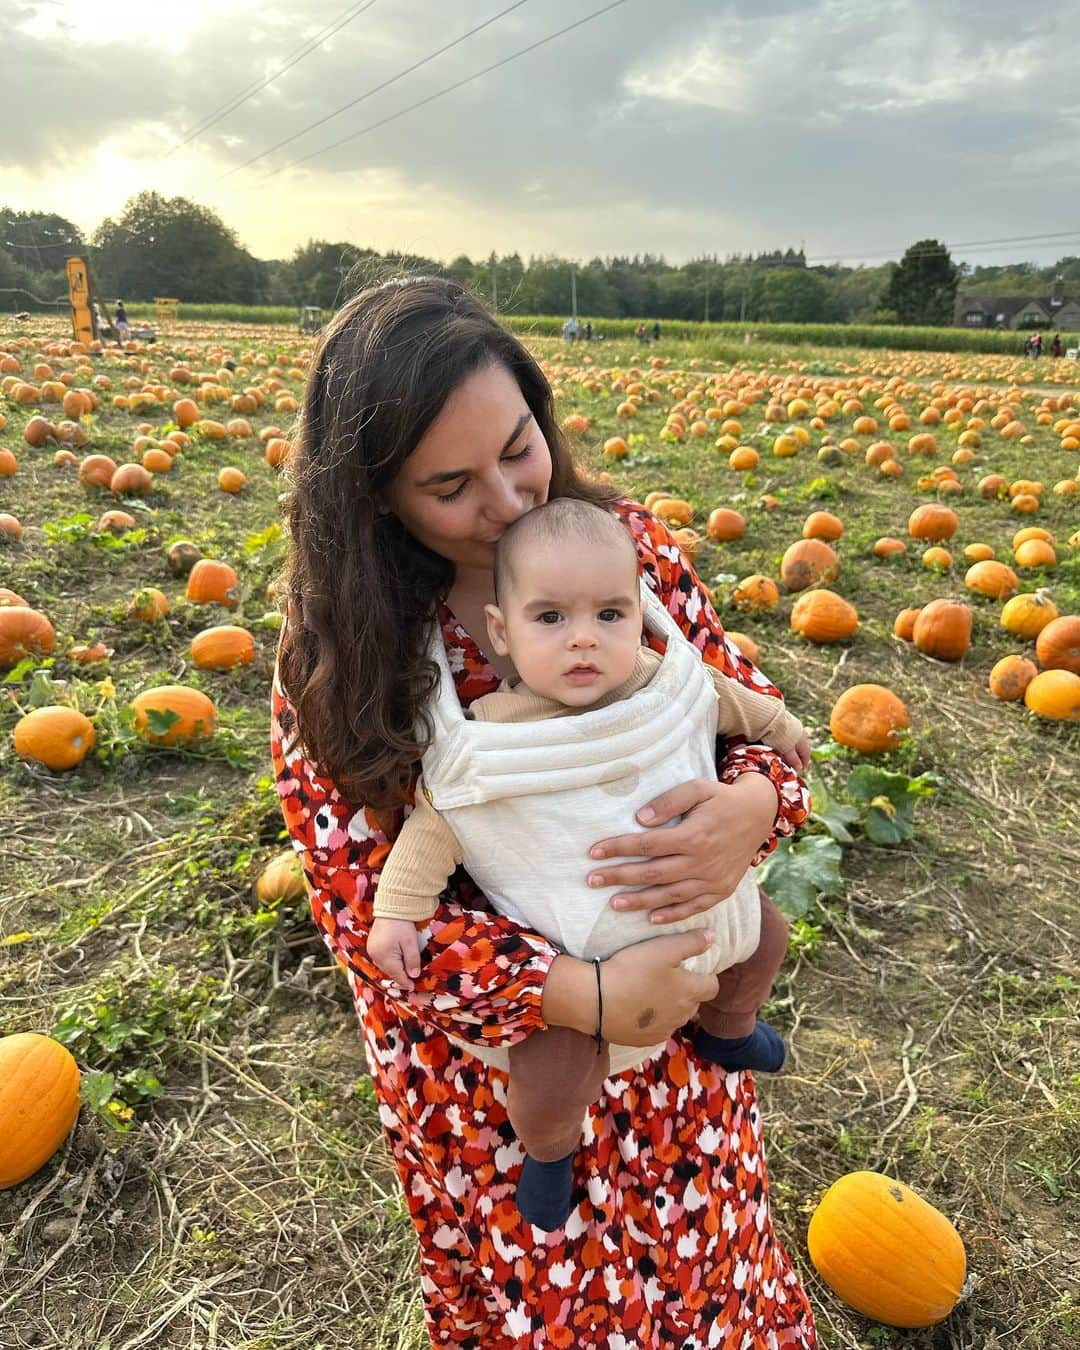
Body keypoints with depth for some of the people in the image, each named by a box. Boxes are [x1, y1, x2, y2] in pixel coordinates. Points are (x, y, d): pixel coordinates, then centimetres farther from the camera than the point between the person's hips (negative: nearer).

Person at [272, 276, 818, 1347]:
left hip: (677, 1002, 2)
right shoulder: (334, 656, -19)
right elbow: (362, 898, -17)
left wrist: (752, 806, -30)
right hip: (484, 1045, -2)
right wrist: (584, 995, -27)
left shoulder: (627, 544, -14)